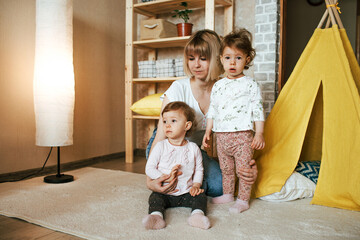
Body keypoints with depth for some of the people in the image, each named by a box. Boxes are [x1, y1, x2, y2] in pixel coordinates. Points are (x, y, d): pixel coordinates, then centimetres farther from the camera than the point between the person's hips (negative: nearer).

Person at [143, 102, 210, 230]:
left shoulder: (193, 148, 0)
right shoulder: (160, 146, -5)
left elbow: (199, 170, 9)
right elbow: (149, 168, -6)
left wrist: (196, 185, -8)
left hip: (186, 193, 2)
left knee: (201, 196, -17)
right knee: (155, 198, -25)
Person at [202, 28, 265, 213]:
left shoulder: (250, 84, -4)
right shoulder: (218, 86, 10)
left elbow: (257, 110, -5)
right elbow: (212, 110, 15)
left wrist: (259, 134, -10)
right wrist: (208, 131, 11)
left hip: (242, 135, -5)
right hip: (221, 136, 5)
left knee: (243, 169, 3)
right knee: (226, 169, 18)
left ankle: (243, 200, 18)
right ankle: (227, 194, 35)